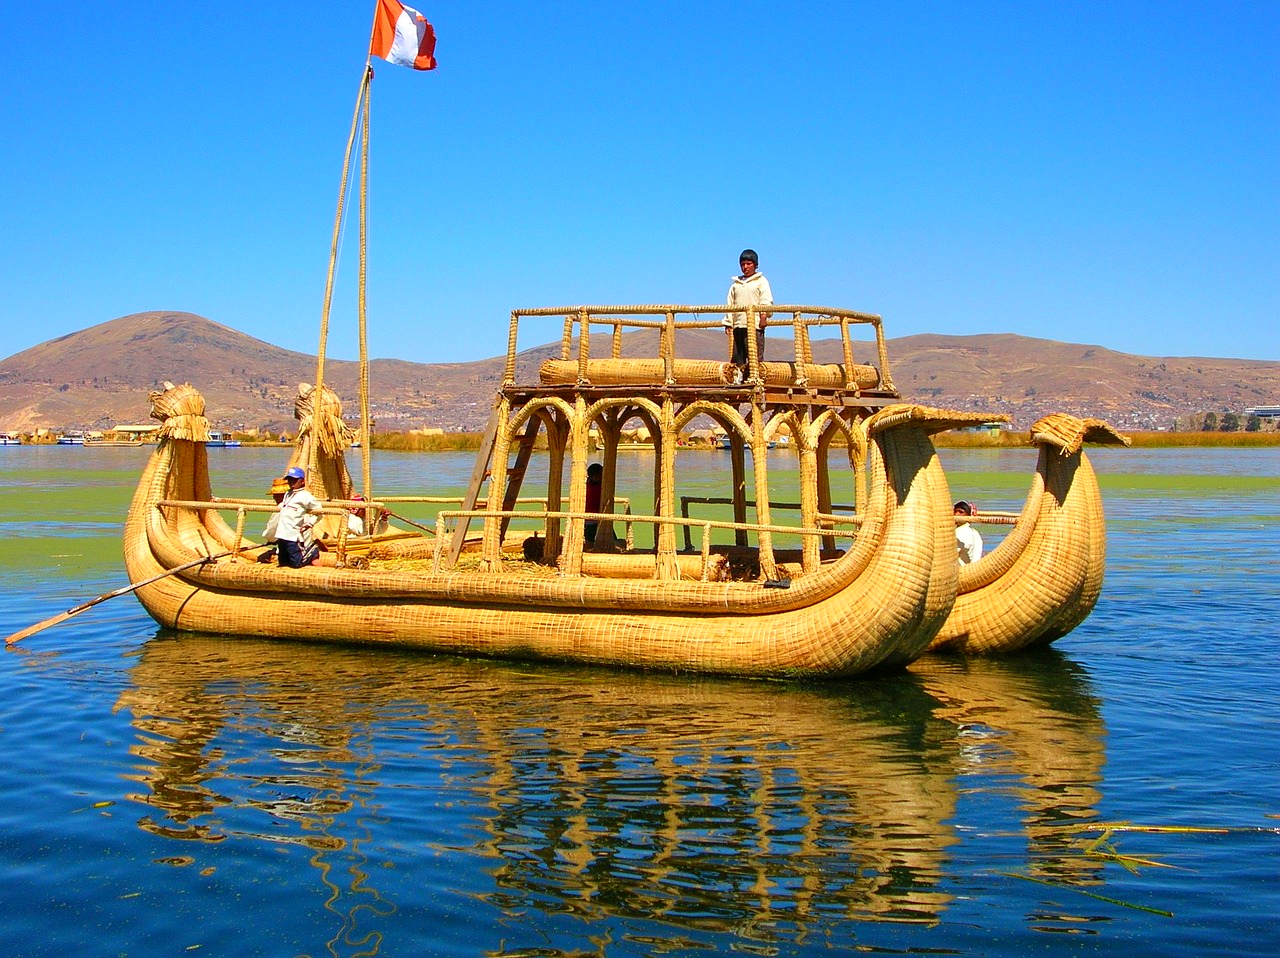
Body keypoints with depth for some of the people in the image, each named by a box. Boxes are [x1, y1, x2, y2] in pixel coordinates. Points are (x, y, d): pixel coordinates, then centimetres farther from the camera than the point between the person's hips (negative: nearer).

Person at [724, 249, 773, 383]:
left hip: (755, 325, -5)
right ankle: (737, 380, 4)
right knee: (737, 355, 2)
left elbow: (766, 301, -1)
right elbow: (730, 305, 20)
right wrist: (728, 323, 13)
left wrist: (764, 316, -13)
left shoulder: (761, 281, 9)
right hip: (738, 325, 5)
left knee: (755, 355, -9)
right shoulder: (735, 284, 21)